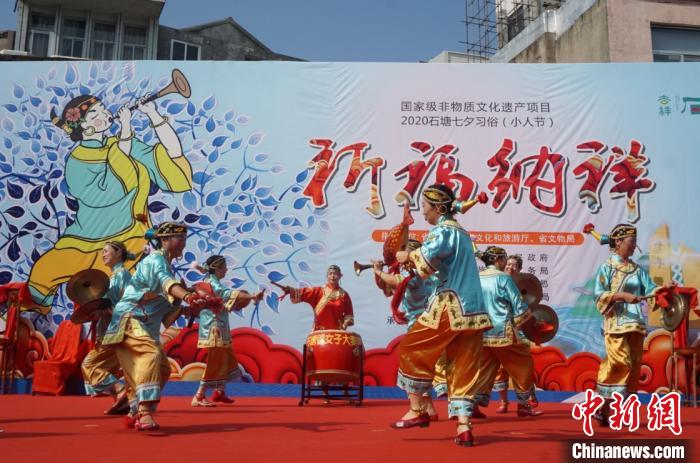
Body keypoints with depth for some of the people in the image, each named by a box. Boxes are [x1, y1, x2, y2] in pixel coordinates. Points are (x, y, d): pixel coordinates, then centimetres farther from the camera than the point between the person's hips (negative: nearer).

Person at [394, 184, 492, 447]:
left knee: (411, 351, 6)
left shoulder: (443, 231, -9)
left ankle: (418, 411, 11)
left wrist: (408, 256, -6)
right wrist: (414, 259, 12)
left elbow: (425, 260, -25)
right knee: (463, 369, 8)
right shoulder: (460, 232, 21)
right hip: (469, 310, 9)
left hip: (449, 307, -8)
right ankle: (464, 427, 3)